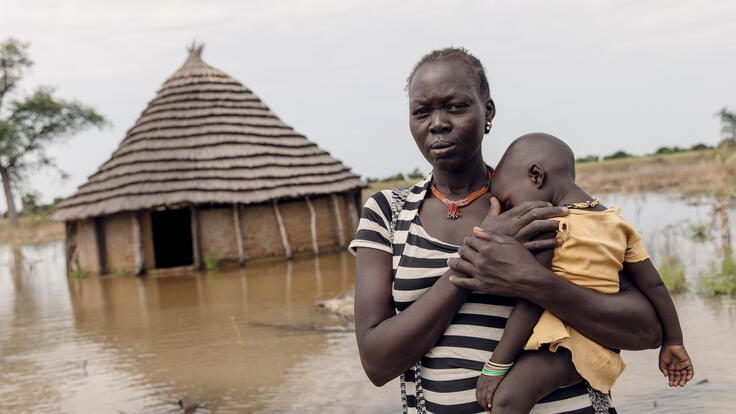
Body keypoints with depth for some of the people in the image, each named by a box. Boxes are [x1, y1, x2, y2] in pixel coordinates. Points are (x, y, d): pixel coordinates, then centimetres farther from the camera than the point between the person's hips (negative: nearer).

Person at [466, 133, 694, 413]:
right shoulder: (617, 224, 11)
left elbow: (531, 302, -16)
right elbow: (653, 286, 12)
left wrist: (496, 366, -15)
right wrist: (673, 342, 21)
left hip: (564, 343, -9)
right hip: (603, 350, 9)